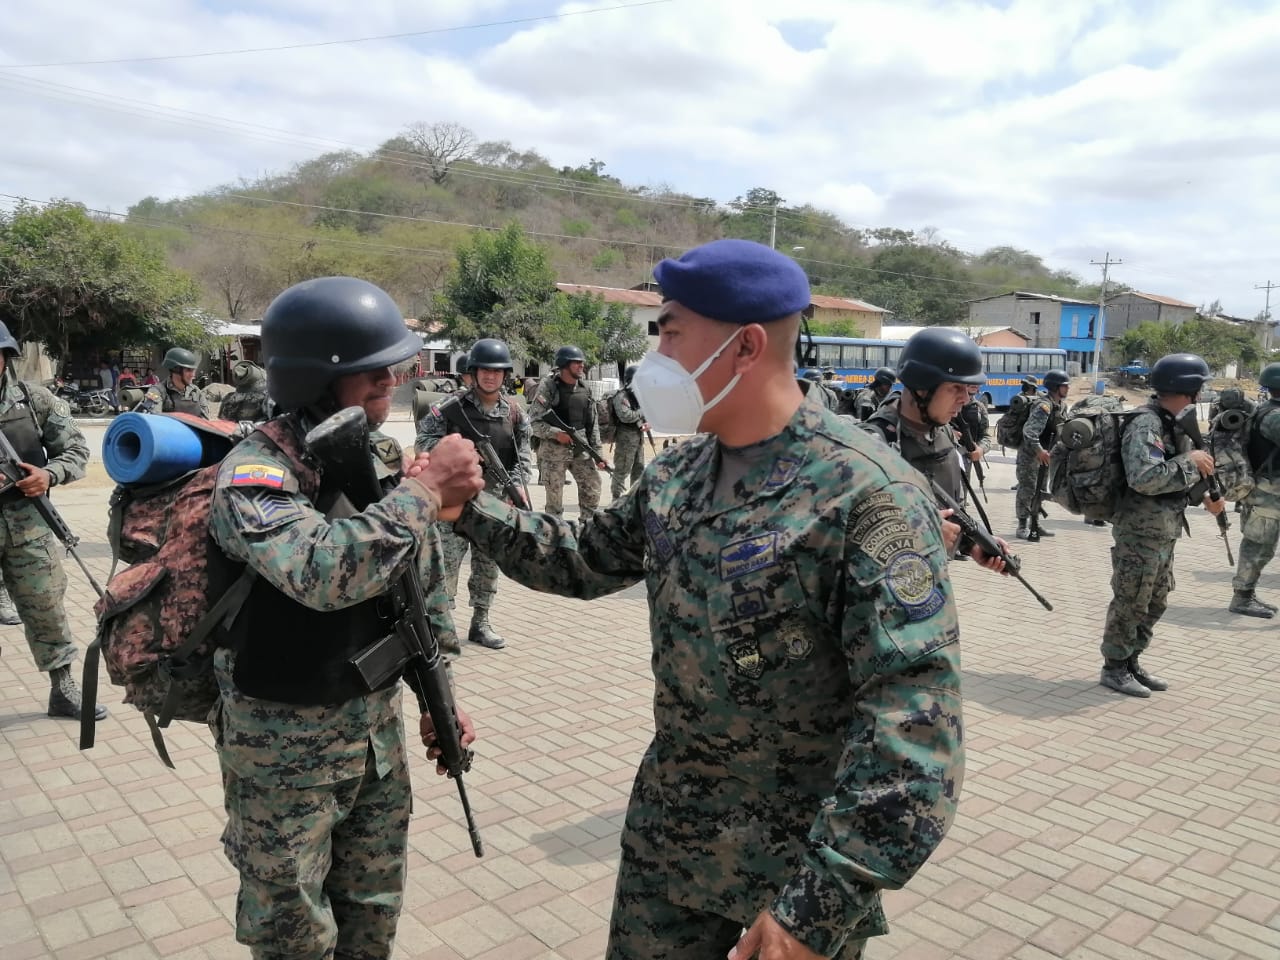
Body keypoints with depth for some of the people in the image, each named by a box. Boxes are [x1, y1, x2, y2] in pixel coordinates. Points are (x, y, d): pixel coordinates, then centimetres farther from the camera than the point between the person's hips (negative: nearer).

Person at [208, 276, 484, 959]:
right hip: (283, 738, -6)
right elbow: (323, 574, -42)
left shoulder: (385, 459, 0)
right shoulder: (255, 472, -22)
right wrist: (426, 490, -33)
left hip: (377, 720, 6)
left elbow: (425, 585, 10)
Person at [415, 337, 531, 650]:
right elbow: (424, 439, -2)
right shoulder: (453, 406, -6)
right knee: (446, 563, -6)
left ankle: (480, 624, 23)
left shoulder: (514, 412, 6)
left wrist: (518, 483, -7)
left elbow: (524, 454, 8)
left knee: (488, 565, 11)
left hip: (495, 501, 4)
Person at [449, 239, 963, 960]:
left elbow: (912, 715, -25)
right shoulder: (677, 473, 1)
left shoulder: (868, 494, -22)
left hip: (802, 861, -6)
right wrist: (470, 508, 4)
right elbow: (586, 560, 15)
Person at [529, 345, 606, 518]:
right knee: (554, 498, 3)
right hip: (553, 451, -5)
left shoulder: (585, 390, 9)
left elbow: (593, 423, 12)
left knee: (592, 489, 5)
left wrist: (597, 452, 6)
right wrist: (556, 433, -24)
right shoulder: (548, 387, -9)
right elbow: (533, 422, -12)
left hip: (581, 450, 5)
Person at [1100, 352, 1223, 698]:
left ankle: (1131, 662, 29)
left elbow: (1181, 470, 20)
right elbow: (1144, 478, -31)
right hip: (1140, 533, -10)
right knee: (1130, 603, 1)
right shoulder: (1145, 425, -19)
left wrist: (1206, 495, 4)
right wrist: (1190, 462, -21)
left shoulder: (1174, 423, 11)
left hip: (1163, 533, 10)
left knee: (1155, 603, 17)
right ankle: (1114, 668, 14)